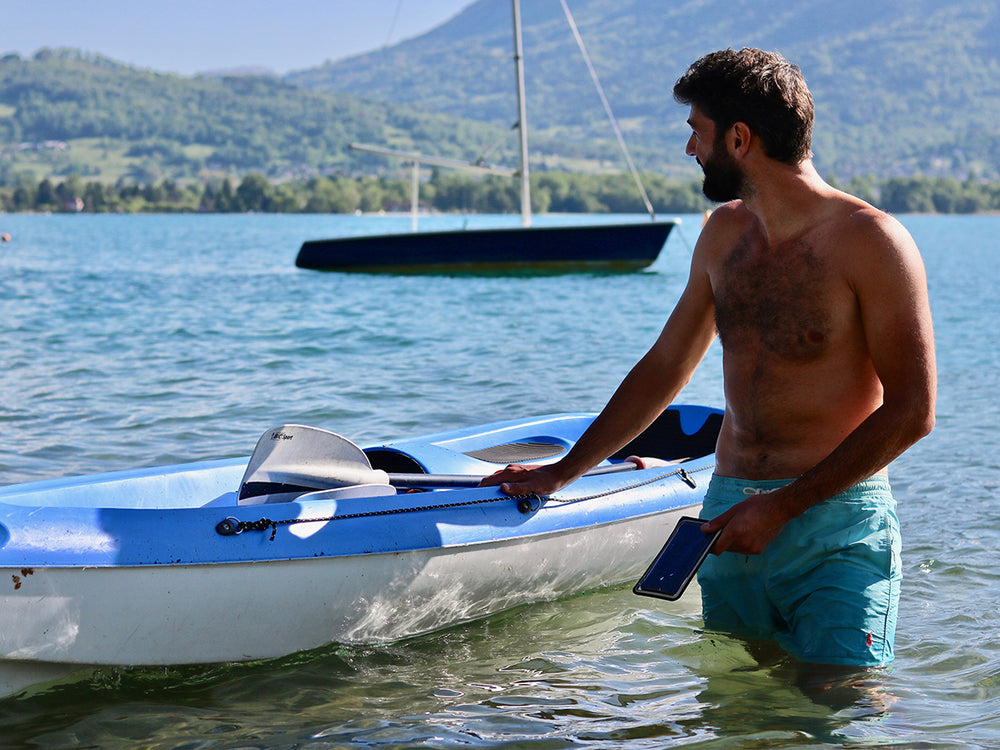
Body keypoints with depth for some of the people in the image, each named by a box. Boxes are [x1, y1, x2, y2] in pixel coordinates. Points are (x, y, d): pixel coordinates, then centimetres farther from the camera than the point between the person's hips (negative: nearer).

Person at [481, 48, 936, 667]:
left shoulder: (870, 242, -10)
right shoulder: (726, 232, 12)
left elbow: (911, 412, -12)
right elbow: (665, 366, 21)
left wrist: (783, 506, -15)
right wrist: (562, 472, 21)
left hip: (838, 526, -6)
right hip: (730, 512, 6)